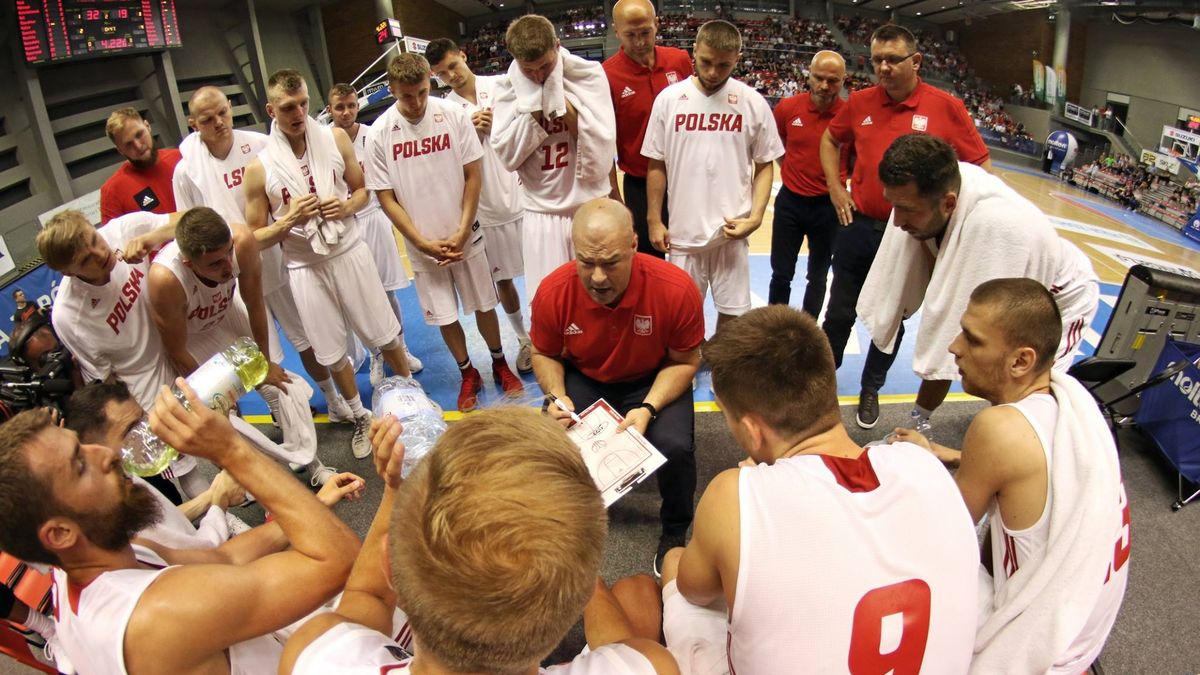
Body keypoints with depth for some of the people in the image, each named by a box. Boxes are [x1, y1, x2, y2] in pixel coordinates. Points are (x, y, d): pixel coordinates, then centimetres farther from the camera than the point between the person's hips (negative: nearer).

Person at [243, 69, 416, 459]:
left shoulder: (335, 139, -3)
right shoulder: (259, 168, -10)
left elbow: (362, 189, 10)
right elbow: (255, 237, -3)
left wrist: (347, 207, -12)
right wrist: (289, 220, -20)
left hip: (349, 251, 1)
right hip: (305, 267, -1)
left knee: (385, 335, 11)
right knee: (332, 354, 10)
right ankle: (360, 417, 33)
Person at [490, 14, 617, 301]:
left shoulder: (589, 75, -6)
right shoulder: (507, 88, -1)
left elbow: (601, 147, -13)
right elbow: (508, 156, -8)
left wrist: (558, 95, -16)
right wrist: (532, 103, -15)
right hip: (542, 214, 1)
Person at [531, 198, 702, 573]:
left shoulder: (676, 289, -29)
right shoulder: (553, 292, -23)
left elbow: (685, 361, -12)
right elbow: (544, 354, -2)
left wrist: (649, 408, -26)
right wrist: (557, 397, -21)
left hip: (654, 380, -1)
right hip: (584, 379, 2)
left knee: (675, 447, -28)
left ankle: (675, 531, 7)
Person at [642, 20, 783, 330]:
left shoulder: (753, 103, -2)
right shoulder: (669, 98, -1)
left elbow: (765, 165, 4)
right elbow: (656, 165, 5)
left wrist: (755, 217, -7)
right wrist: (654, 220, 3)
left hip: (731, 232, 0)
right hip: (683, 232, 1)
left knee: (732, 311, 8)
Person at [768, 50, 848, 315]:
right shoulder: (787, 107, -7)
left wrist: (837, 179, -6)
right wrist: (793, 171, 9)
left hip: (828, 206, -1)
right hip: (790, 201, 1)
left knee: (818, 276, 14)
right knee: (781, 274, 8)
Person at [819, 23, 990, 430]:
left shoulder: (945, 107, -8)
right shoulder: (860, 102, 0)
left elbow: (981, 166, 0)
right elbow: (830, 140, 18)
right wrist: (835, 187, 8)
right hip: (858, 226, 2)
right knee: (840, 312, 12)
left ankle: (871, 389, 34)